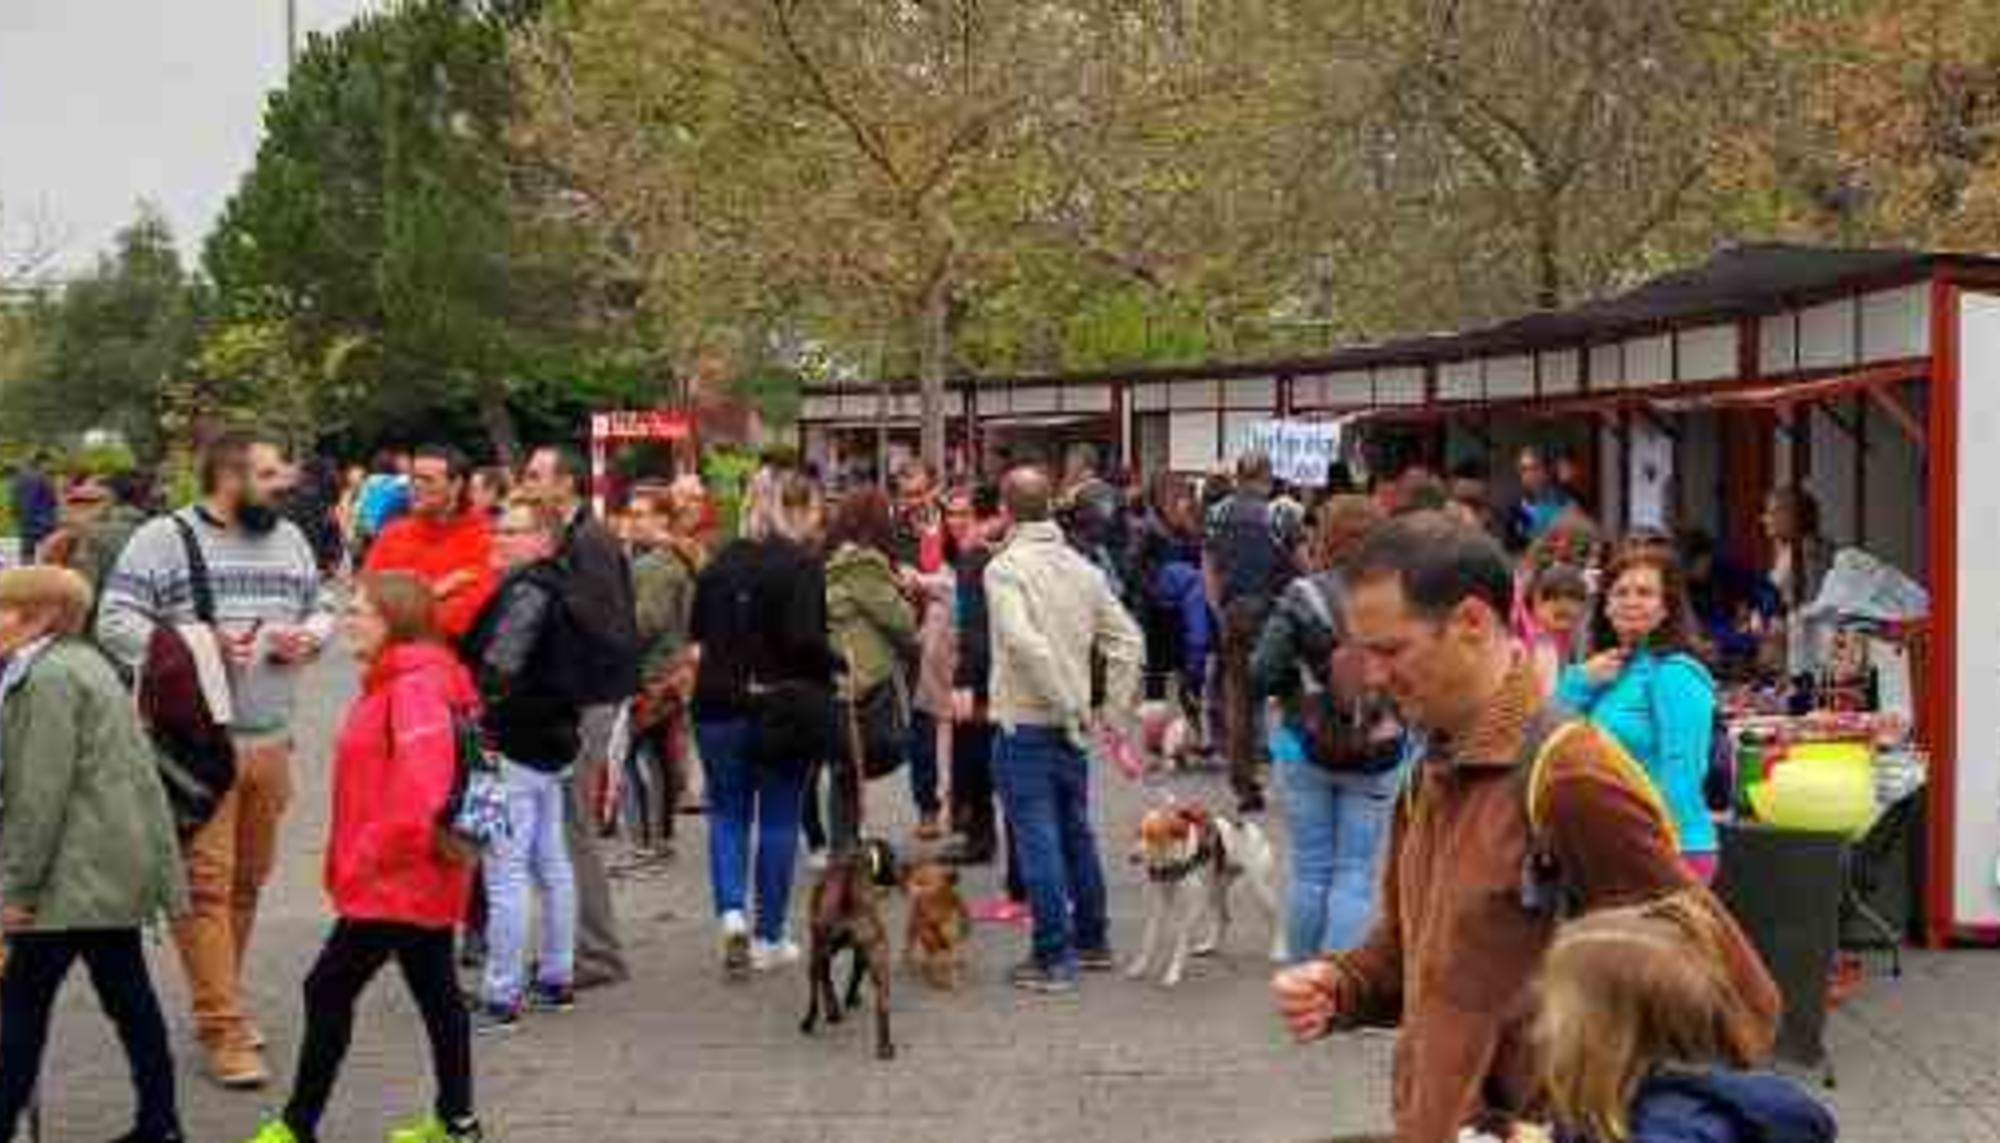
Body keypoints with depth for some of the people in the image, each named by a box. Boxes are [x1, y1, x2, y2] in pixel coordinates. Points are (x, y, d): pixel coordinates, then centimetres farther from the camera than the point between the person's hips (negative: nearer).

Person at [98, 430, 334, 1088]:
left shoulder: (289, 539, 14)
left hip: (271, 740, 6)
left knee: (248, 881, 12)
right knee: (205, 884, -7)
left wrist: (309, 636, -1)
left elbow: (321, 609, 22)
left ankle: (218, 1006, 26)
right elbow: (115, 622, -10)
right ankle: (225, 1031, -4)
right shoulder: (164, 539, -5)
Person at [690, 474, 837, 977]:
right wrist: (837, 664, -4)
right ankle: (769, 936, 13)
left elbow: (696, 633, 8)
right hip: (785, 705, -3)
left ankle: (732, 911, -5)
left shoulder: (723, 560, 4)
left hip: (719, 705, 3)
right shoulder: (802, 564, -11)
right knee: (778, 817, 8)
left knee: (726, 812, 14)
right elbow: (805, 639, -20)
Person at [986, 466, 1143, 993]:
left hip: (1024, 725, -6)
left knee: (1038, 842, -2)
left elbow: (1024, 642, -26)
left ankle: (1054, 958, 0)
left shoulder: (1005, 567, -13)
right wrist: (1115, 712, 10)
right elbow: (1128, 640, 7)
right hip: (1070, 730, 6)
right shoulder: (1082, 568, 6)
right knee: (1077, 834, 19)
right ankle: (1092, 941, 30)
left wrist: (1072, 706, -19)